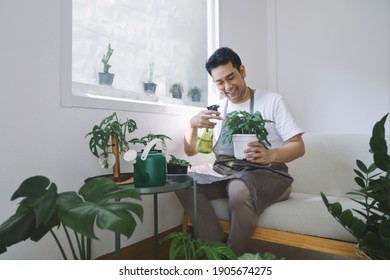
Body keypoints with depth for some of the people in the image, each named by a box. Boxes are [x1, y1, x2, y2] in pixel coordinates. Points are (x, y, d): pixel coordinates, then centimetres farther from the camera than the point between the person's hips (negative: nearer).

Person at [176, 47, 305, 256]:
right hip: (224, 174, 4)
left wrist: (271, 155, -26)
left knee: (239, 189, -37)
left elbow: (298, 147, -4)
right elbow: (191, 151, 11)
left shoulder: (272, 101, 1)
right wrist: (193, 124, -11)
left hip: (267, 174, -4)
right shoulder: (216, 110, 12)